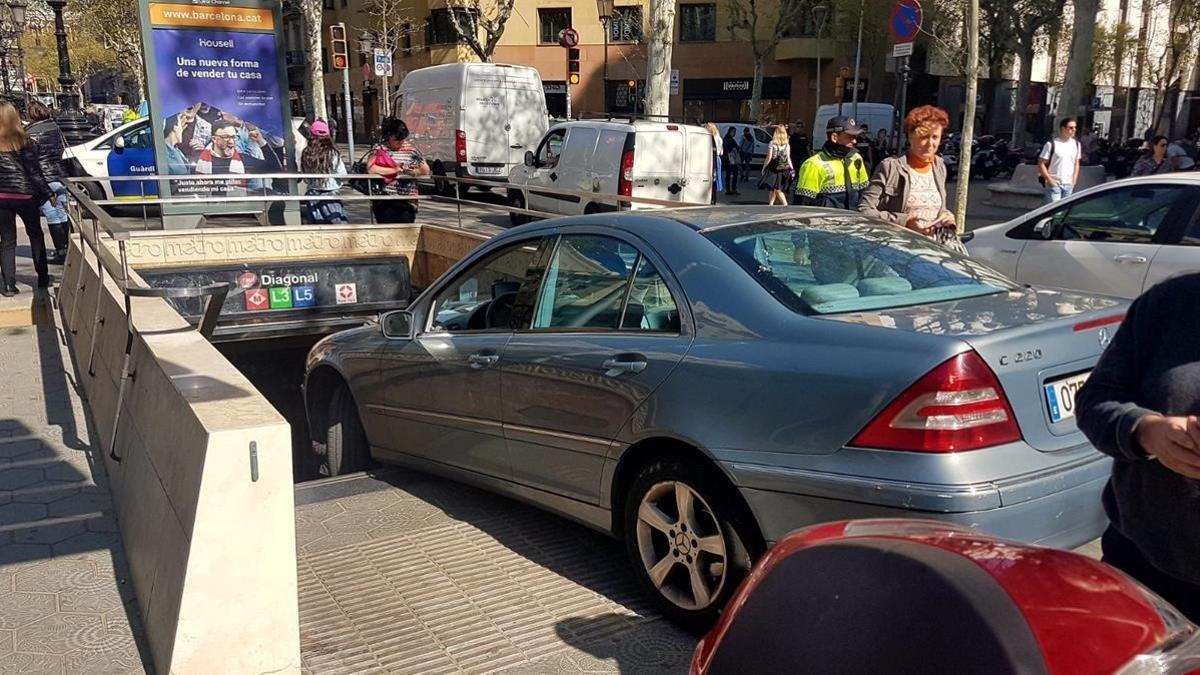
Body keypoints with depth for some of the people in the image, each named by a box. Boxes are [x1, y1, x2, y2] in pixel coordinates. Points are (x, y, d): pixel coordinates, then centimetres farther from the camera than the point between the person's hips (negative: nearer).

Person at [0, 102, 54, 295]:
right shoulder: (24, 141, -9)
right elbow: (35, 172, -8)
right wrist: (50, 194, -1)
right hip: (25, 196, -1)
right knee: (36, 235, 16)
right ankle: (43, 278, 22)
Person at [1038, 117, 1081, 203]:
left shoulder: (1076, 144, 8)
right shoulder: (1051, 144, -9)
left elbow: (1076, 163, 17)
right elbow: (1041, 164, -9)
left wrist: (1074, 180, 8)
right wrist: (1050, 180, -12)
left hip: (1069, 185, 6)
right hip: (1054, 184, -6)